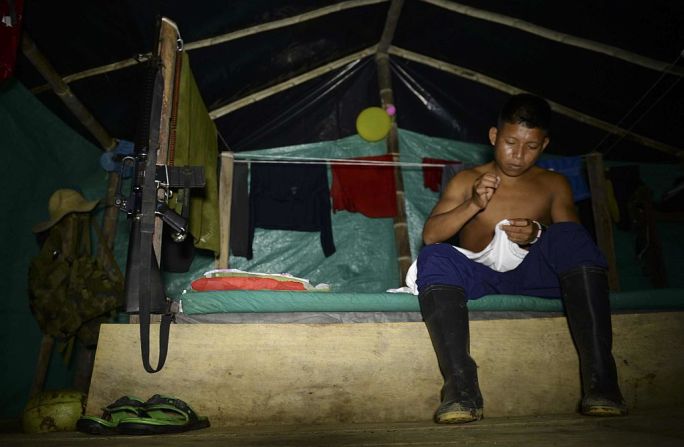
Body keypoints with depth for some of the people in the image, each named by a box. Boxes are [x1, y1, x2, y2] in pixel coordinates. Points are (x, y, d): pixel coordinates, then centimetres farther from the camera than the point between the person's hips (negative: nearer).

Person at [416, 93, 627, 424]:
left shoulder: (553, 184, 14)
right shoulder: (467, 181, 10)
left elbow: (575, 238, 3)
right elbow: (430, 235, -3)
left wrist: (539, 234, -18)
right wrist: (473, 205, -18)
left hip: (534, 273, 1)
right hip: (478, 276, -1)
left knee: (571, 237, -27)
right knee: (434, 258, -30)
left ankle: (599, 380, -34)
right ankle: (461, 387, -42)